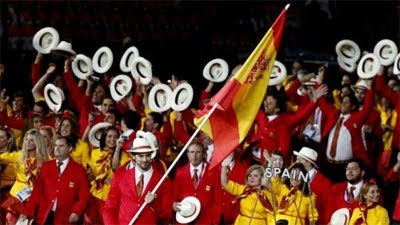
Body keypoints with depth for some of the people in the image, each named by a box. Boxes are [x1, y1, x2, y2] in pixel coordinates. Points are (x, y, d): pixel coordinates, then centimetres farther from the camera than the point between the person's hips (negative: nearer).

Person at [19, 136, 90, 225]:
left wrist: (77, 213, -17)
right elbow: (37, 192, 11)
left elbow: (84, 196, 1)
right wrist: (27, 213, 3)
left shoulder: (78, 169, 4)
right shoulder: (46, 166, 13)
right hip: (44, 217, 2)